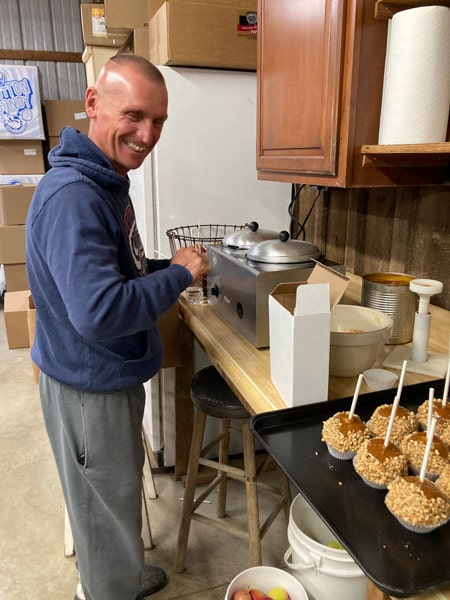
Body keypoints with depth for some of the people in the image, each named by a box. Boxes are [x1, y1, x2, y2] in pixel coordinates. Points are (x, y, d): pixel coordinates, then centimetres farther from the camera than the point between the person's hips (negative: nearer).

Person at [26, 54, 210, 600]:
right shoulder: (71, 197, -27)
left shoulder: (105, 182, 6)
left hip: (110, 376, 10)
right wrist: (180, 274, -23)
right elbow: (100, 313, -35)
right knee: (105, 508, 13)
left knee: (114, 496, 28)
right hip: (89, 387, -10)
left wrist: (169, 266, 2)